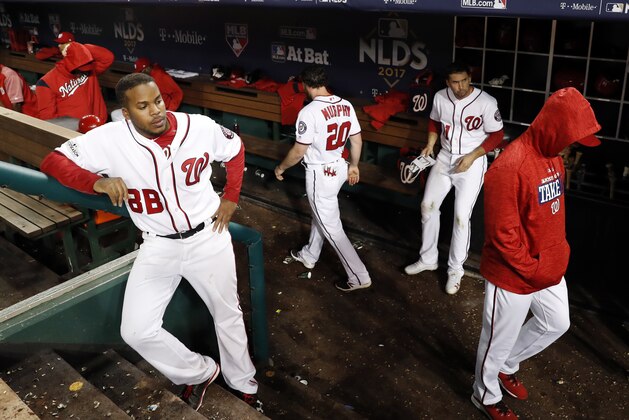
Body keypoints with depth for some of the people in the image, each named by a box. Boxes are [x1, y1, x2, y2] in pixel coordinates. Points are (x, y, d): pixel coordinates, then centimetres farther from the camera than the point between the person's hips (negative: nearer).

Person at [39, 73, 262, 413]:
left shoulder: (200, 127, -15)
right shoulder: (110, 139, -18)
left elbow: (235, 150, 4)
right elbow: (53, 162, -14)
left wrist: (230, 198, 1)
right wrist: (98, 181, -32)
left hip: (209, 237, 0)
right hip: (159, 246, 1)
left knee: (228, 315, 13)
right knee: (136, 331, -6)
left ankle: (242, 383, 39)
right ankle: (199, 372, 20)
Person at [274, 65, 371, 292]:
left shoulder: (309, 112, -22)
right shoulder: (346, 106, -2)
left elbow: (299, 151, -18)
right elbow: (357, 140, 5)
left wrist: (280, 167, 0)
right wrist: (353, 165, 21)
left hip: (319, 173, -8)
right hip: (339, 168, 8)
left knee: (330, 226, 4)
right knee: (320, 214, 26)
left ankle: (359, 276, 10)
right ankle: (309, 256, 47)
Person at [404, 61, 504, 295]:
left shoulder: (486, 102, -18)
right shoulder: (440, 98, -5)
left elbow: (496, 136, -10)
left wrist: (472, 157, -19)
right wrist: (430, 145, -2)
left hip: (471, 163, -5)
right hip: (444, 159, 5)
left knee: (461, 217, -5)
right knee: (428, 205, 9)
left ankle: (455, 270, 14)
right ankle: (428, 259, 28)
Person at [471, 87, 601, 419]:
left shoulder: (552, 155, 1)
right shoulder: (510, 167, -29)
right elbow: (502, 235, -26)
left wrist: (559, 252, 7)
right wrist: (534, 272, -18)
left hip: (549, 268, 9)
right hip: (513, 275, -9)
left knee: (556, 323, 25)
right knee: (500, 339, 12)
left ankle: (507, 366, 47)